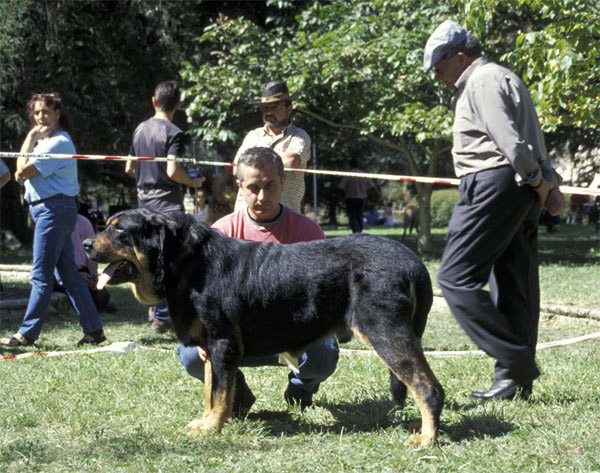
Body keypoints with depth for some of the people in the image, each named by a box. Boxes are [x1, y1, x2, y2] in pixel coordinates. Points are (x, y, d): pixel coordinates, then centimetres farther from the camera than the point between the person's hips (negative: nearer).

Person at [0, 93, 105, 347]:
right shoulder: (44, 141, 20)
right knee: (68, 274, 9)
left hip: (54, 209, -11)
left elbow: (23, 171, -15)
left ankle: (27, 333, -4)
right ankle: (93, 329, 12)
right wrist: (32, 137, 7)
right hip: (48, 209, 11)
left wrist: (31, 138, -3)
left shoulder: (59, 143, -12)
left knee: (41, 275, -7)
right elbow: (21, 171, 11)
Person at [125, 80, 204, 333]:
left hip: (144, 201, 7)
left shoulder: (140, 129, 9)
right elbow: (173, 171, -23)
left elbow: (129, 168, 13)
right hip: (168, 203, -7)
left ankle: (155, 305, 27)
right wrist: (194, 182, -7)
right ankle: (161, 317, -3)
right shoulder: (173, 133, -14)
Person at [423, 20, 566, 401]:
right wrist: (550, 184, 8)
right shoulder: (504, 78, 24)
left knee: (457, 278, -9)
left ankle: (517, 362, -12)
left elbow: (510, 141, -19)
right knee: (513, 285, 9)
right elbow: (534, 143, 18)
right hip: (519, 191, 11)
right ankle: (518, 382, 11)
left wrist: (538, 184, -10)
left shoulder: (483, 82, -9)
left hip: (494, 184, -11)